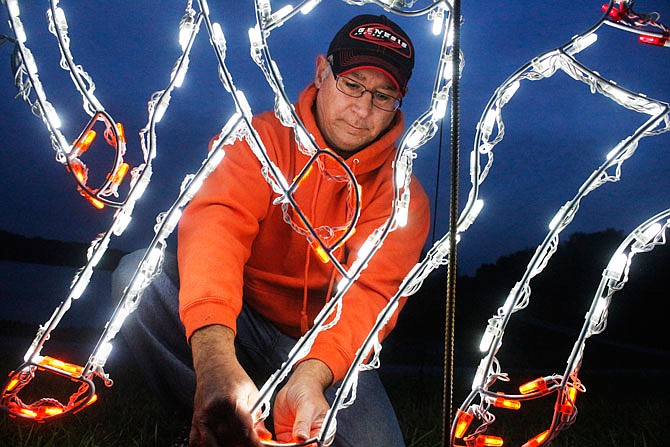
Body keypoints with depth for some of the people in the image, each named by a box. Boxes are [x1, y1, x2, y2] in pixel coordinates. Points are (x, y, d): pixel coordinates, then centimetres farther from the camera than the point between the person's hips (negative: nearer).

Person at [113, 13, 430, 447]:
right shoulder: (263, 139, -9)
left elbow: (369, 294, -21)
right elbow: (216, 223, -28)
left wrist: (311, 375, -44)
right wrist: (216, 358, -48)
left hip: (327, 352, 1)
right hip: (241, 326, 0)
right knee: (139, 273, -23)